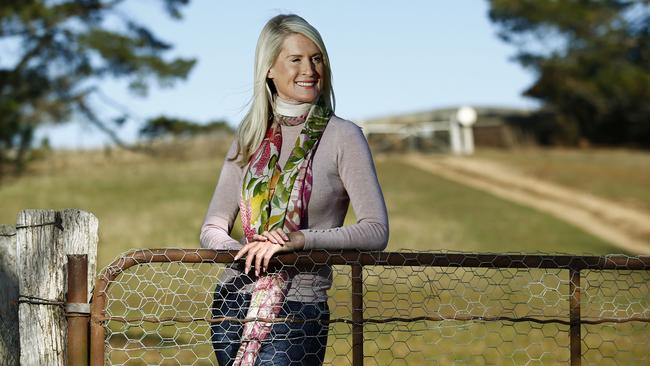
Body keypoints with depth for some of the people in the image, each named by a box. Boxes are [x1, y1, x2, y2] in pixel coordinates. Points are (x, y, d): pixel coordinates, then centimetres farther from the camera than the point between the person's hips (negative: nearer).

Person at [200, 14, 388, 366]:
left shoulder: (342, 136, -1)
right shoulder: (250, 138, 10)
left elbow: (376, 230, -9)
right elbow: (213, 228, 9)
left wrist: (300, 239, -21)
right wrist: (249, 251, -12)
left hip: (300, 304, -4)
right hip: (234, 295, 4)